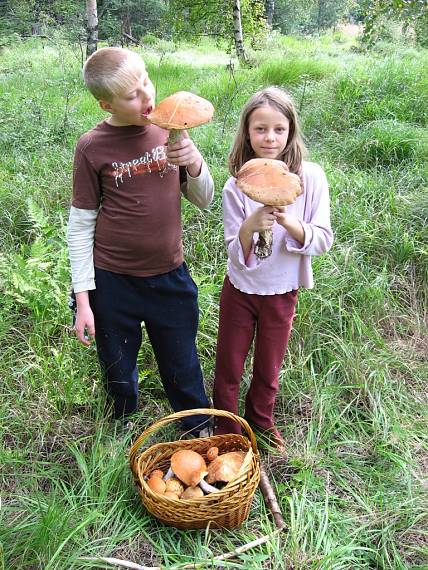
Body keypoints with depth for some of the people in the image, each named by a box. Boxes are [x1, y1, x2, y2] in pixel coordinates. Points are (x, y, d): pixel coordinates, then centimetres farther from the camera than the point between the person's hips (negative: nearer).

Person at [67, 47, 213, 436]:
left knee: (183, 371, 18)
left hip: (171, 276, 2)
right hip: (113, 282, -1)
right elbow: (80, 225, -5)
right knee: (119, 374, 20)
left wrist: (194, 164, -18)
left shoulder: (170, 128, -3)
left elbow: (203, 200, 4)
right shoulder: (93, 147, -12)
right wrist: (83, 299, -6)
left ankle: (201, 434, 44)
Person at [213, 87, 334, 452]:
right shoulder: (236, 186, -15)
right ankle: (225, 429, 40)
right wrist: (251, 225, -36)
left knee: (268, 368, 21)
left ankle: (261, 419, 49)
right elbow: (237, 254, -15)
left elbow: (323, 241, -14)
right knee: (229, 367, 15)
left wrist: (287, 221, -31)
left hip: (283, 292, 1)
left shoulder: (311, 178, -14)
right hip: (240, 290, 0)